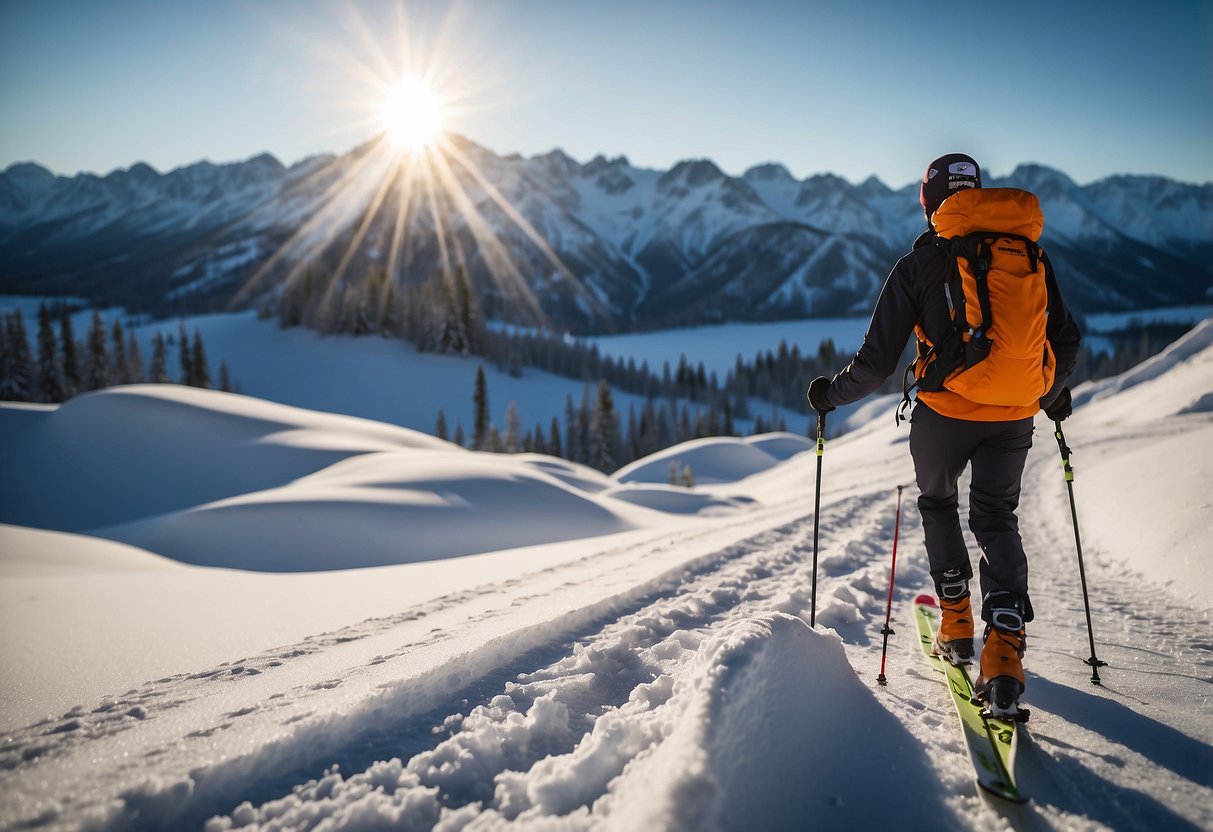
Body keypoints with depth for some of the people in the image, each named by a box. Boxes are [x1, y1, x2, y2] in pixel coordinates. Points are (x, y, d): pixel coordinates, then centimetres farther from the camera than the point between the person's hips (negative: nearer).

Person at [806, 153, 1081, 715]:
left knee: (937, 503, 23)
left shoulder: (917, 266, -5)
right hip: (1014, 416, 2)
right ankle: (1005, 644, -4)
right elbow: (1065, 343, 10)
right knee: (997, 517, 13)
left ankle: (956, 624, 27)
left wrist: (833, 394, 10)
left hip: (944, 411, -2)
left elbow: (877, 363, -7)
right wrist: (1052, 395, 29)